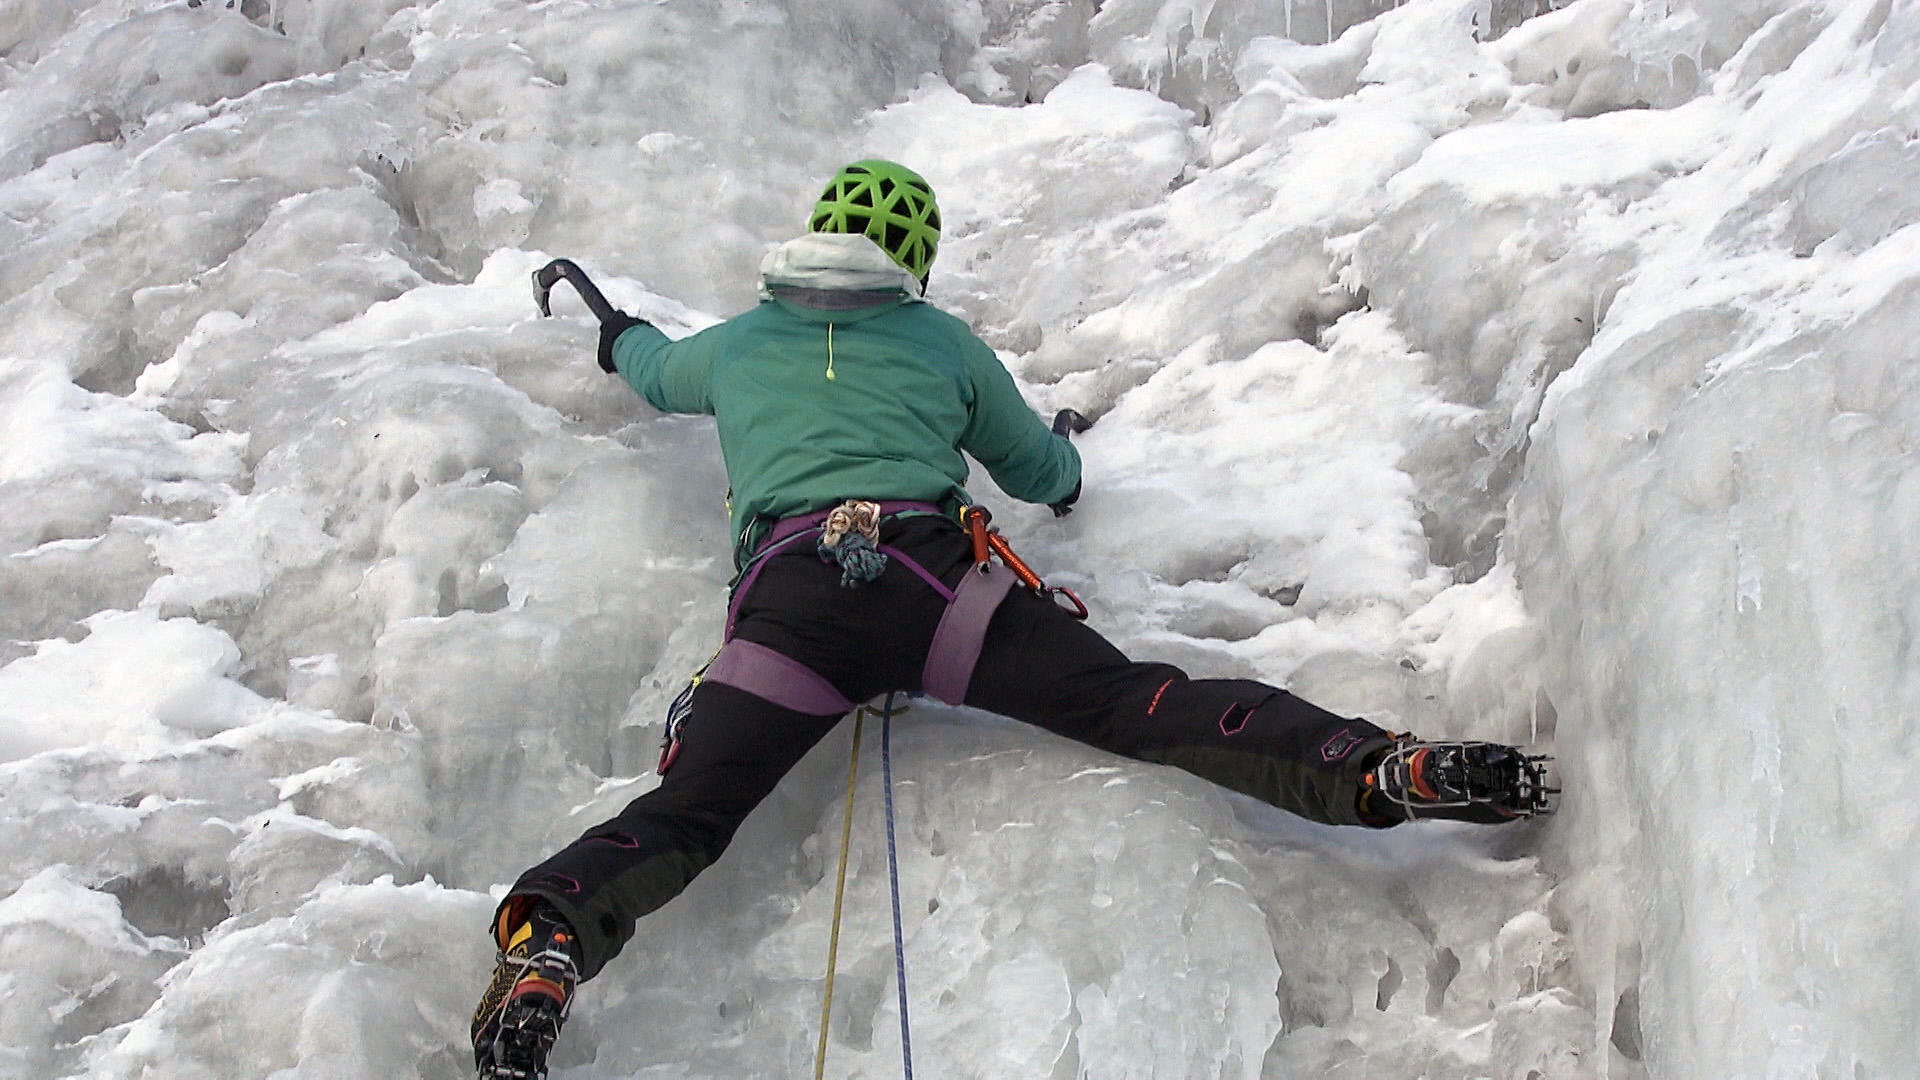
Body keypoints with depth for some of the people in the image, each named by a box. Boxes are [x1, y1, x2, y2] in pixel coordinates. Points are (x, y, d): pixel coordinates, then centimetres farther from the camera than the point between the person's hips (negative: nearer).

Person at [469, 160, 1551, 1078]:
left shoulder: (738, 343, 30)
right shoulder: (944, 341, 28)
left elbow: (658, 373, 54)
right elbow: (1042, 475, 38)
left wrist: (623, 333, 78)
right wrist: (1068, 457, 64)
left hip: (789, 590, 1)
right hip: (935, 571, 0)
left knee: (681, 817, -9)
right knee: (1139, 705, -9)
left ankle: (546, 940, -36)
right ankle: (1378, 768, -25)